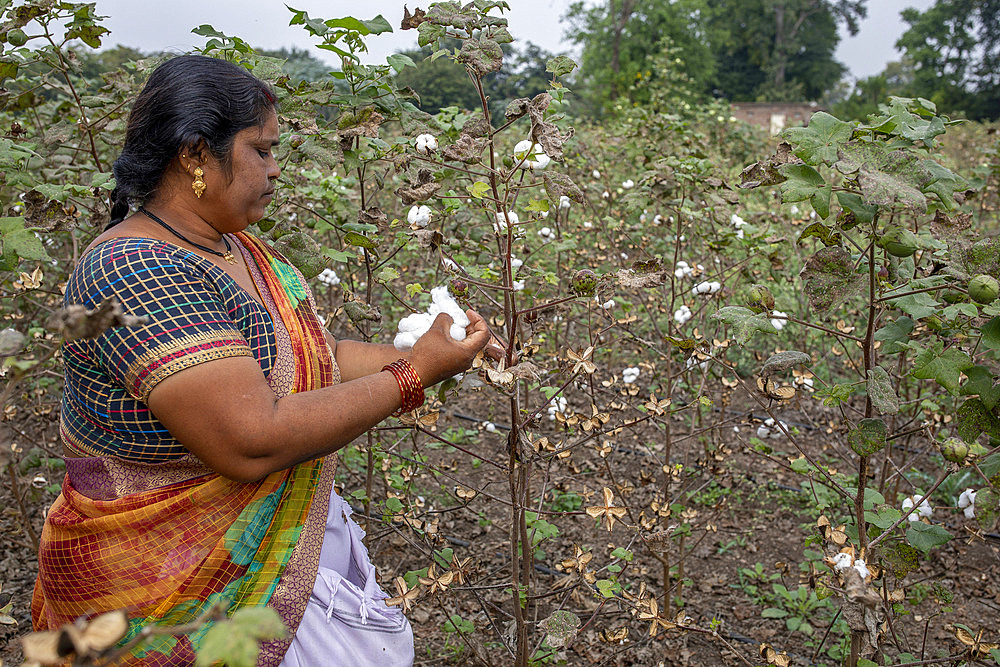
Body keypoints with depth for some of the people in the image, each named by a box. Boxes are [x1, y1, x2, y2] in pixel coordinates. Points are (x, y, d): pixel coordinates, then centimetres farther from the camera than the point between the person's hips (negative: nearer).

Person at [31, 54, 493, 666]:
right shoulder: (134, 272, -26)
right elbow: (254, 443, -32)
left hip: (290, 521, 8)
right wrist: (413, 378, -24)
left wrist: (417, 355, -6)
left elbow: (310, 355, 7)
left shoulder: (232, 245, 4)